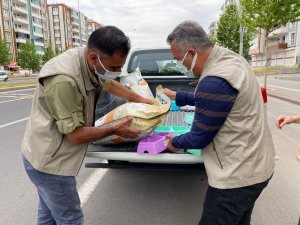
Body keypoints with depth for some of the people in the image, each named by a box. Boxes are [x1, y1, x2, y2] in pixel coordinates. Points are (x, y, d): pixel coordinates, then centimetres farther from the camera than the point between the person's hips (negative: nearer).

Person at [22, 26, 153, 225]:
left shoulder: (91, 63, -7)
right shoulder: (63, 80, -34)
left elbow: (110, 84, 15)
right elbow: (76, 135, -26)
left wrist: (140, 99, 22)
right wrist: (115, 130, -13)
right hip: (49, 162, -8)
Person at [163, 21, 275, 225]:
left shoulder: (214, 82, -29)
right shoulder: (230, 57, 3)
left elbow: (199, 138, -18)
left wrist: (175, 142, 2)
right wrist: (178, 97, 23)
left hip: (238, 175, -9)